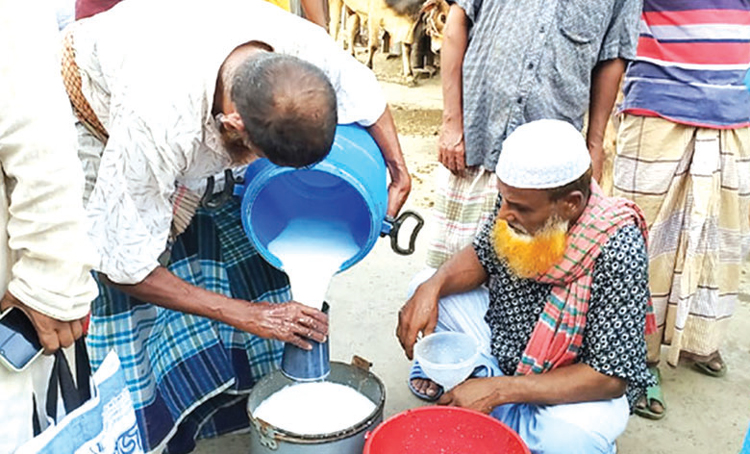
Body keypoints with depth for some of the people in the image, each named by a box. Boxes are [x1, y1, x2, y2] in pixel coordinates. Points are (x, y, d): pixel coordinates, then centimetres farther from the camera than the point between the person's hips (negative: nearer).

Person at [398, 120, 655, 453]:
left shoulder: (616, 253, -32)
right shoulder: (523, 199, -18)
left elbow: (610, 378, -28)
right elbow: (481, 257, 1)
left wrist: (497, 391, -31)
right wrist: (432, 287, -21)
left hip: (579, 388, -5)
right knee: (426, 290, -5)